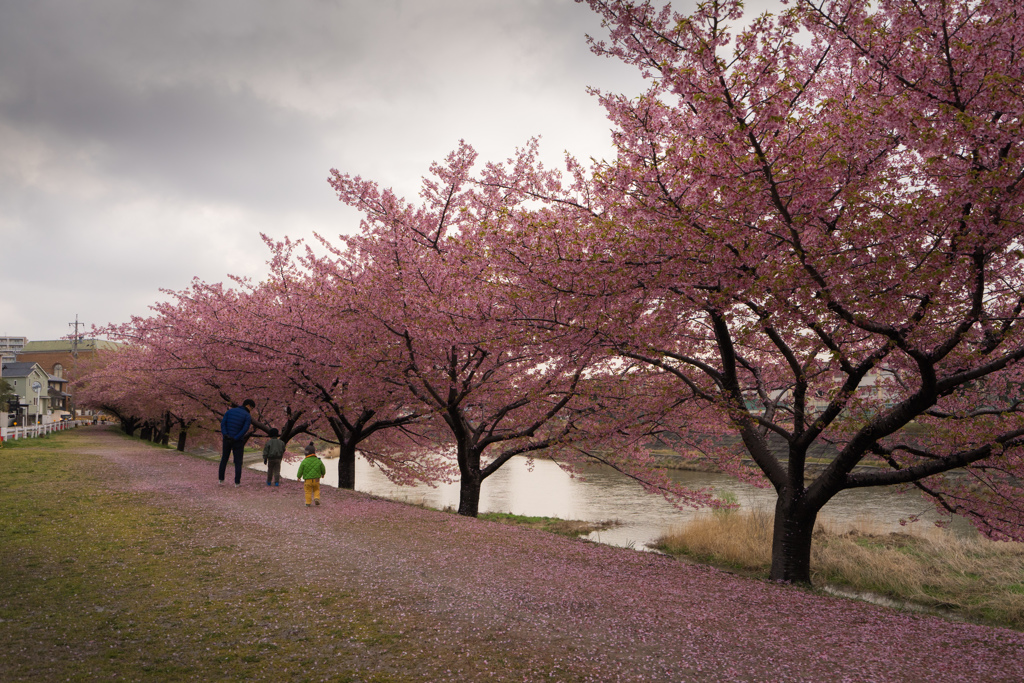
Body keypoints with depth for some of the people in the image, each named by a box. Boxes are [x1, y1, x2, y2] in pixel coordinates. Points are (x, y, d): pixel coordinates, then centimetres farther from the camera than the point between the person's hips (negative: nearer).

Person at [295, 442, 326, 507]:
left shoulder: (304, 461, -9)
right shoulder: (318, 461, -2)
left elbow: (300, 471, -3)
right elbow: (323, 469, 9)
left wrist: (298, 477, 16)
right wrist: (323, 474, 30)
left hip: (307, 480, -2)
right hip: (316, 479, 2)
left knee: (308, 491, 9)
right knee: (316, 490, 18)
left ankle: (308, 503, 8)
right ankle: (316, 498, -3)